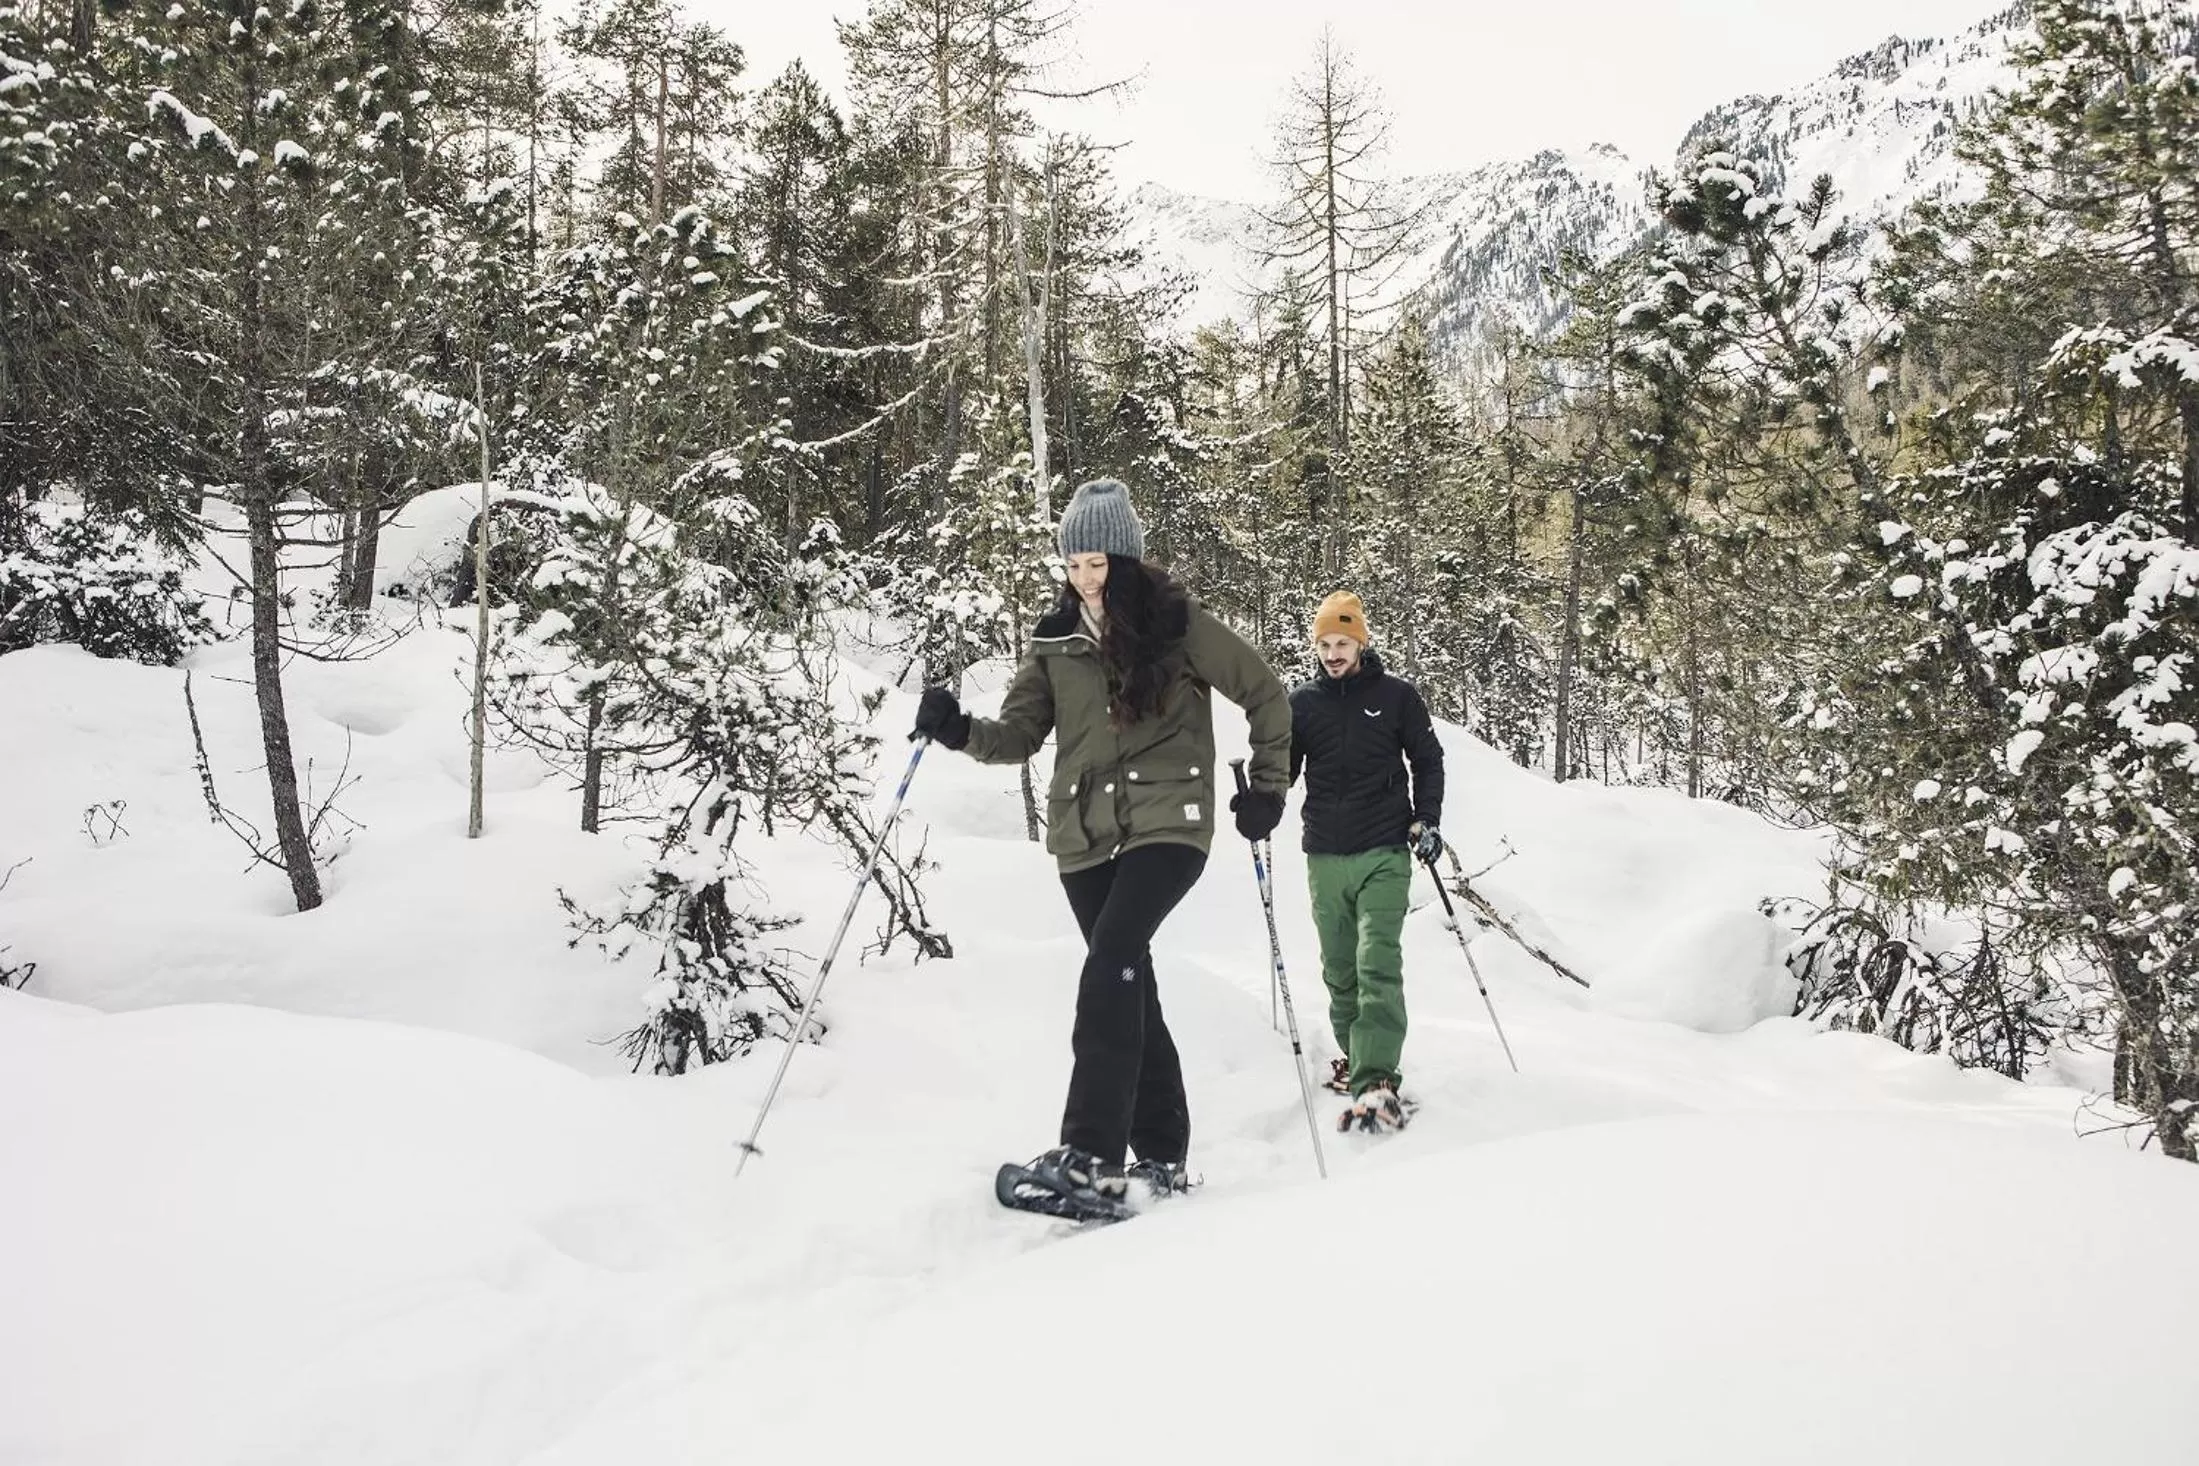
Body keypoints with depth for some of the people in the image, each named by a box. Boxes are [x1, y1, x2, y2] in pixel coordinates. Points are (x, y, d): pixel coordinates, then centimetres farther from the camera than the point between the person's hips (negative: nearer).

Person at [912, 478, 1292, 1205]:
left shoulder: (1177, 623, -2)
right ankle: (1161, 1152, 22)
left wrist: (1267, 787, 3)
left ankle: (1091, 1152, -24)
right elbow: (1021, 733, 4)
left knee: (1110, 966, -22)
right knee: (1130, 984, 10)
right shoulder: (1055, 640, 9)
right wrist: (961, 731, -14)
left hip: (1166, 824, -5)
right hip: (1086, 834, 5)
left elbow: (1266, 696, 6)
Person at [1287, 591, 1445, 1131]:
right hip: (1325, 857, 3)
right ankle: (1356, 1057, 29)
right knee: (1340, 970, 10)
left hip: (1384, 854, -3)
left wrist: (1427, 821, -3)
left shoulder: (1396, 696, 3)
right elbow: (1283, 767, 13)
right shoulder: (1302, 701, 8)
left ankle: (1376, 1083, -20)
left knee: (1378, 966, -14)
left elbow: (1428, 761, 9)